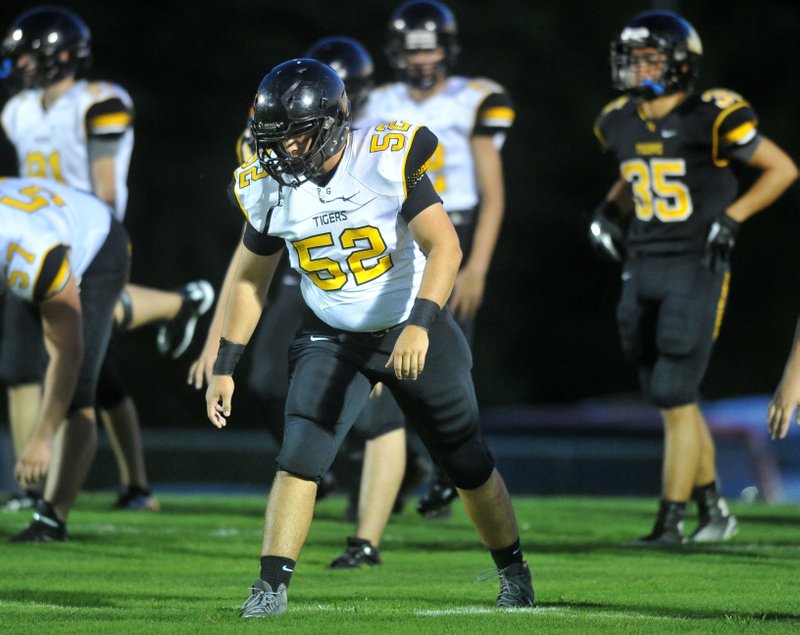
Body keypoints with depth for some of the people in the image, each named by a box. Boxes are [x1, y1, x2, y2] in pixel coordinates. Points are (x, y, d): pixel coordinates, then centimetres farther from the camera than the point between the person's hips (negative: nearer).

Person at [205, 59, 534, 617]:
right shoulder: (271, 188, -9)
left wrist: (419, 325, -41)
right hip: (333, 339, 2)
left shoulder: (388, 160, -23)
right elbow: (251, 279, 4)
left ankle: (513, 571, 32)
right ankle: (272, 587, -14)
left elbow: (444, 245, -28)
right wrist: (225, 368, 2)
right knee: (299, 459, -17)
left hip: (414, 331, -2)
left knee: (470, 464, 11)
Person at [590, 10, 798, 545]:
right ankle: (716, 511, 24)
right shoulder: (621, 123, 6)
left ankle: (671, 520, -3)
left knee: (675, 398, -9)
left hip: (696, 267, -7)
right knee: (673, 398, 11)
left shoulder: (711, 118, -13)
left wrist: (732, 217, -11)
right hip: (642, 268, 7)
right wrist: (610, 209, 8)